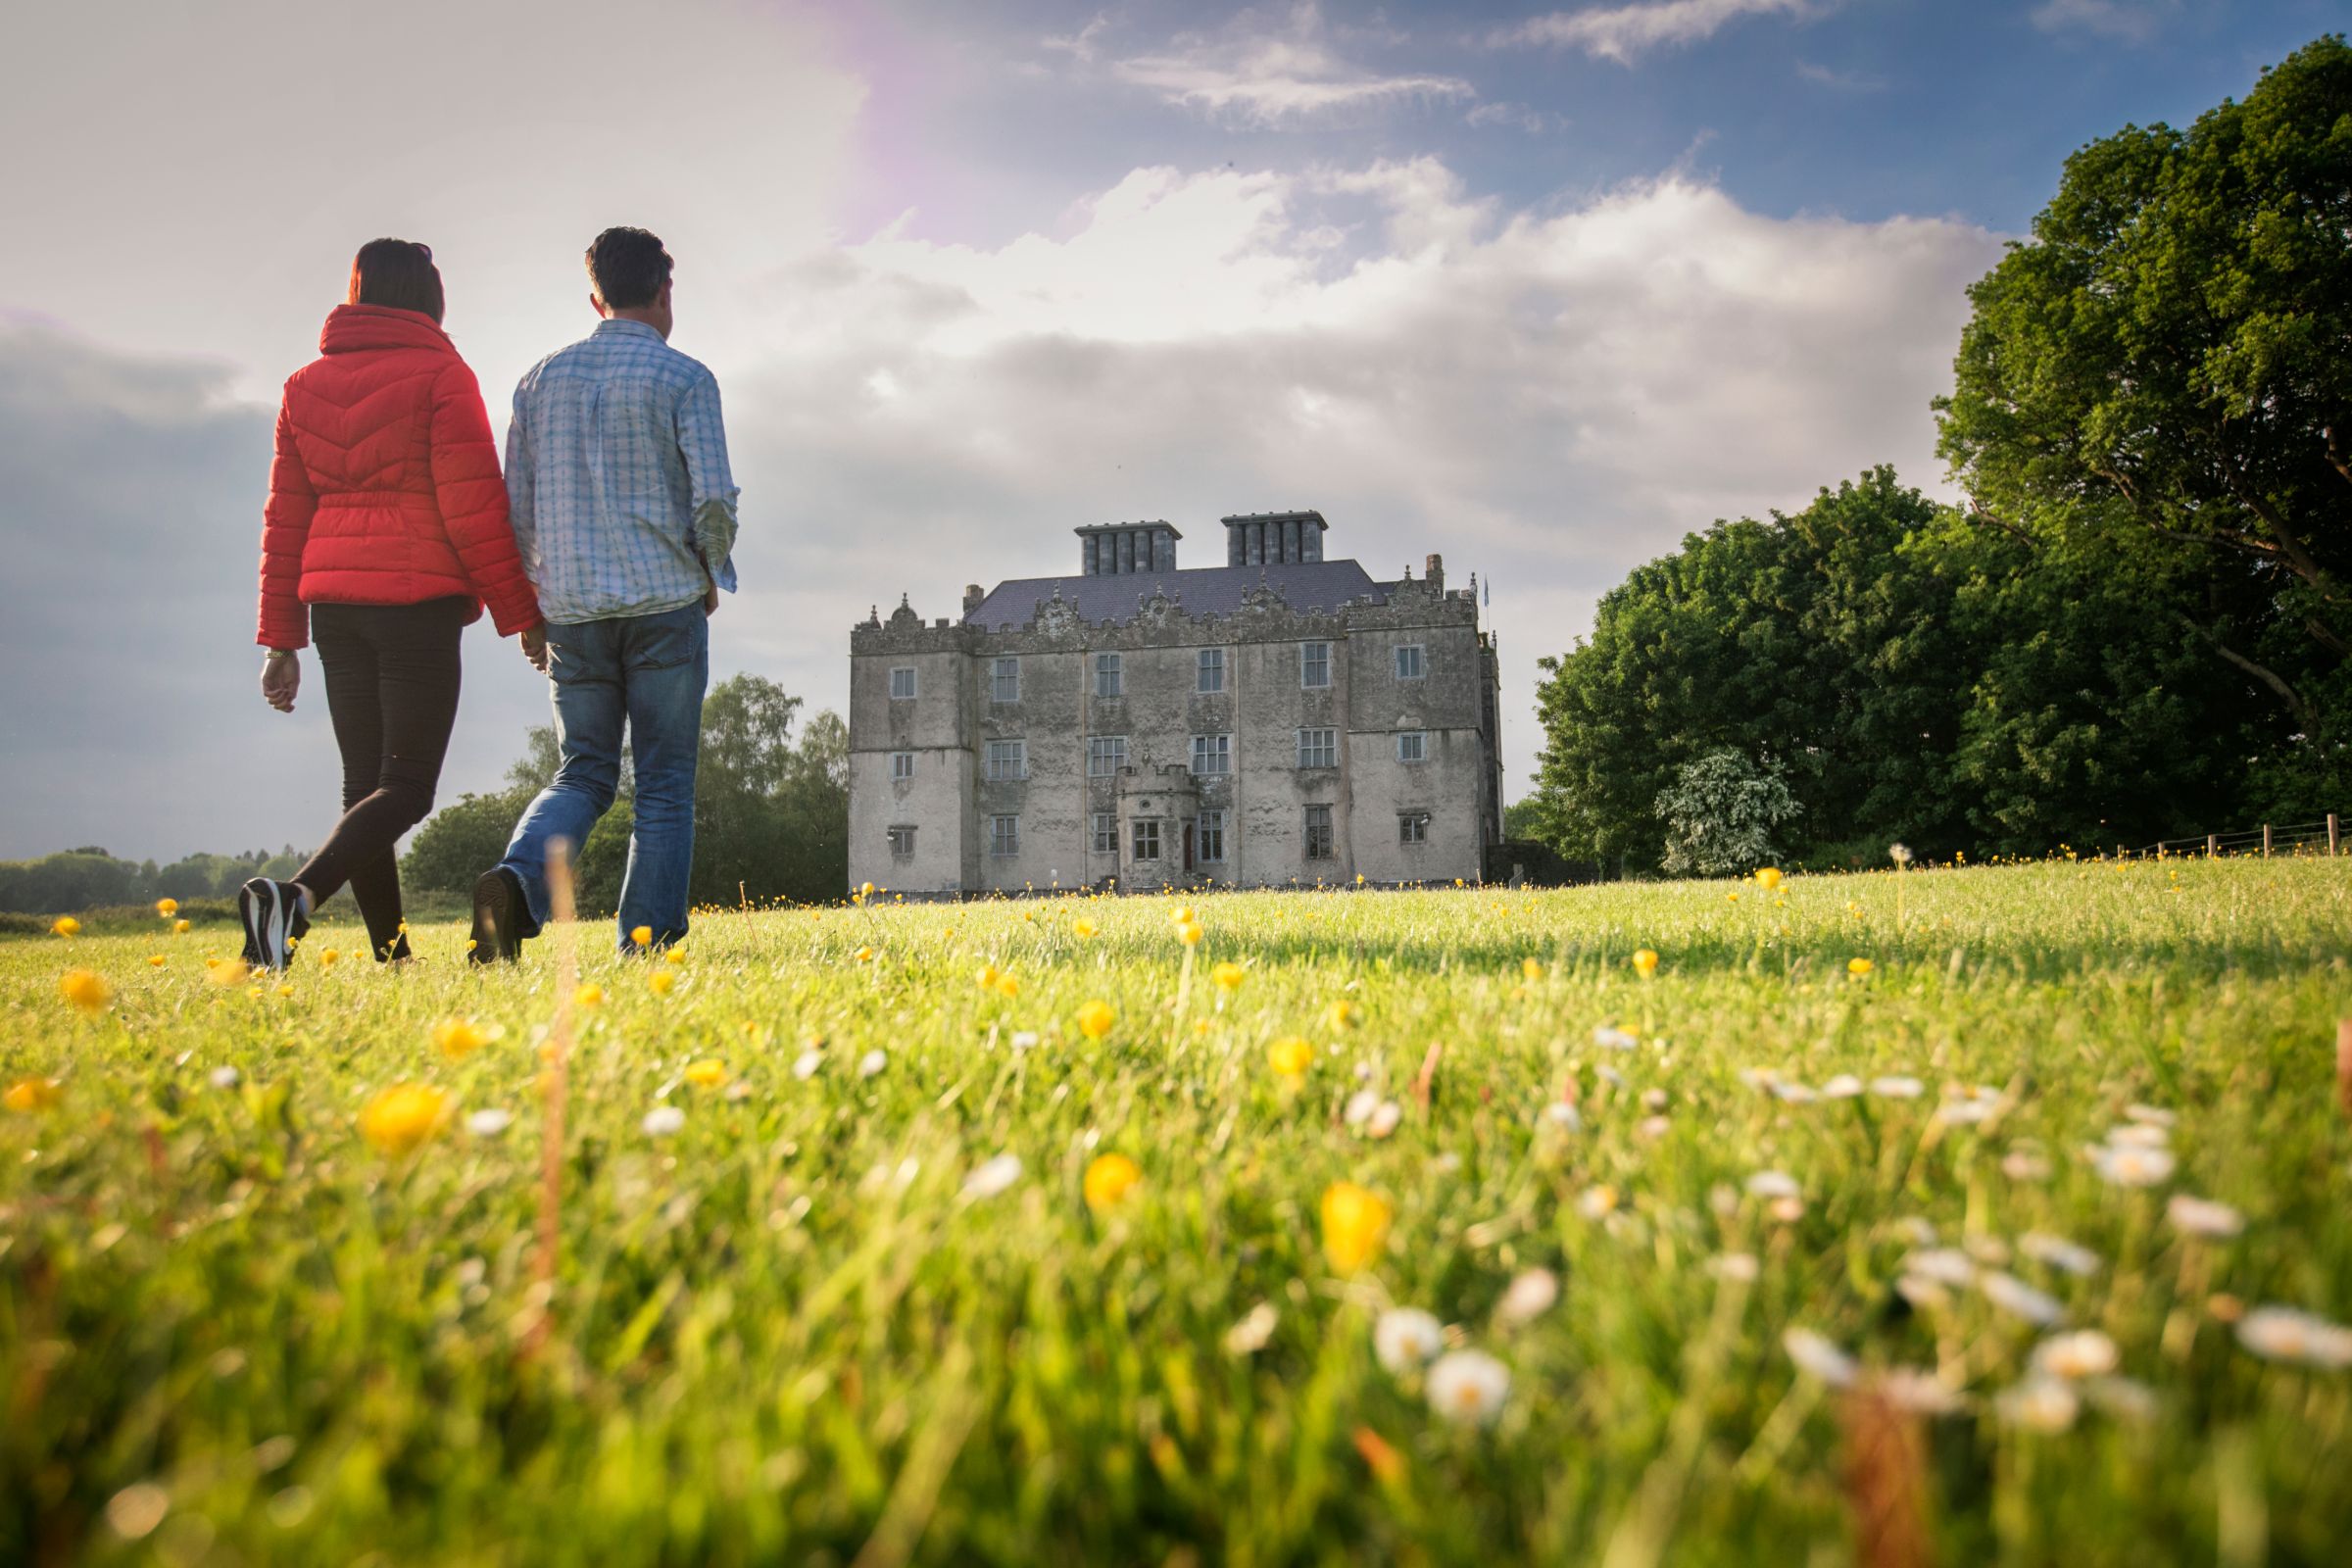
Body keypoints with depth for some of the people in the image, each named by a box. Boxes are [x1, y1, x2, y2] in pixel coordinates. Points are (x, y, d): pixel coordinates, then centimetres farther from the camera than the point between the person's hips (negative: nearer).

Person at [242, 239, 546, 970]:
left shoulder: (305, 385, 15)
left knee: (365, 785, 10)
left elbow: (285, 517, 13)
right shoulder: (440, 375, -3)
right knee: (406, 787, -4)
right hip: (419, 601, -6)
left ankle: (392, 956, 10)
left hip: (332, 602, 6)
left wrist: (281, 639, 15)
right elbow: (473, 504, -9)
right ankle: (295, 895, -27)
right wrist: (520, 611, -2)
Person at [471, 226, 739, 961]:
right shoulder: (683, 379, -1)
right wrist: (712, 574, 8)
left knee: (582, 773, 12)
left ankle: (517, 878, -14)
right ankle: (648, 942, 3)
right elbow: (714, 499, -10)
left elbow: (517, 508, 10)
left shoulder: (541, 379, 12)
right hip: (665, 604, -4)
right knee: (664, 783, 5)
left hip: (573, 612, 4)